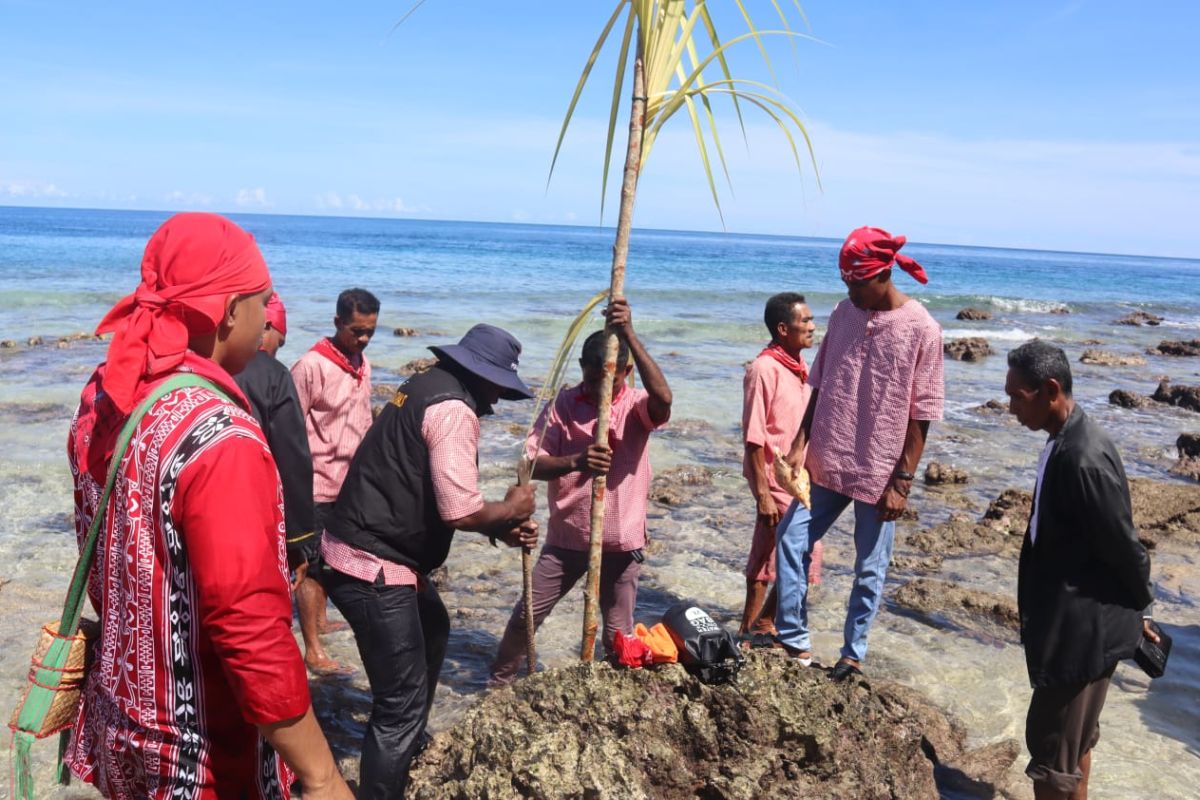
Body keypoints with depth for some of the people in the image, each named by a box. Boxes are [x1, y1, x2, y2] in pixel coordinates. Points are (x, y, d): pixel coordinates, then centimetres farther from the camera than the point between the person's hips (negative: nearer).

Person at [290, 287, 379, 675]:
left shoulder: (363, 364, 7)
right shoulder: (311, 366, -16)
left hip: (350, 483, 7)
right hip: (318, 485, -7)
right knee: (312, 566, 1)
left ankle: (320, 619, 36)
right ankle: (313, 651, 7)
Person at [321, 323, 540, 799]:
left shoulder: (427, 389, 13)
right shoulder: (453, 408, -18)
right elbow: (459, 510, -25)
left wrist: (502, 532, 11)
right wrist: (511, 509, -5)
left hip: (356, 551, 11)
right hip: (372, 568, -11)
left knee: (432, 630, 32)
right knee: (402, 700, -6)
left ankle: (410, 743, 50)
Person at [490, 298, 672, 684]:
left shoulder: (636, 406, -8)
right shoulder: (561, 405, -5)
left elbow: (663, 396, -33)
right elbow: (532, 464, -11)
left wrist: (629, 334, -38)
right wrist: (575, 461, -32)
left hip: (621, 540, -1)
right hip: (566, 536, 2)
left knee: (618, 634, 11)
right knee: (526, 615, 11)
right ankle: (499, 681, 34)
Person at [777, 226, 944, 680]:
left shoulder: (921, 328, -12)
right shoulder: (844, 313, 3)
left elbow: (920, 414, -11)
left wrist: (902, 481, -12)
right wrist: (800, 445, 2)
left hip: (879, 472, -5)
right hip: (827, 463, 5)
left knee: (870, 569, 8)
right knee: (790, 542, 4)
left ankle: (853, 655, 25)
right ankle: (794, 642, 18)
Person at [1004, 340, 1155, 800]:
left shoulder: (1084, 459, -28)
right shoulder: (1064, 441, 3)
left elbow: (1124, 546, -19)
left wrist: (1141, 608, -2)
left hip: (1083, 628, -9)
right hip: (1071, 622, 9)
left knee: (1051, 743, 4)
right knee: (1074, 737, 24)